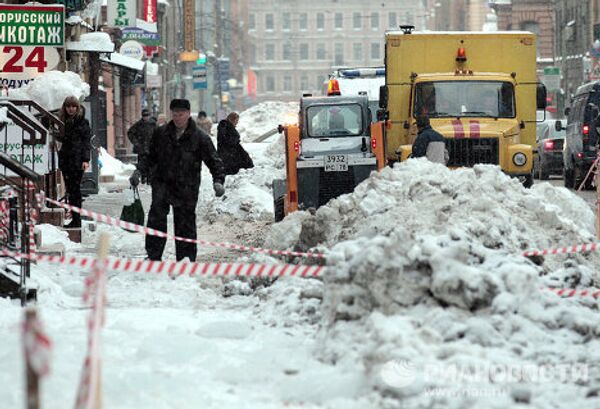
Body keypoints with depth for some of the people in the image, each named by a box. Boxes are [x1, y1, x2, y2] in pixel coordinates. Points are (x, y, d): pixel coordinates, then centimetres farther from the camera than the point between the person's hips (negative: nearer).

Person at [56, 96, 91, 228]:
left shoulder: (82, 122, -3)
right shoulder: (63, 121, 15)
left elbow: (86, 141, -7)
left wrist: (85, 159, -14)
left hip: (77, 160, -7)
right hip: (66, 159, 7)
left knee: (74, 189, -9)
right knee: (70, 189, 6)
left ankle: (77, 220, -7)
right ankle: (75, 219, 10)